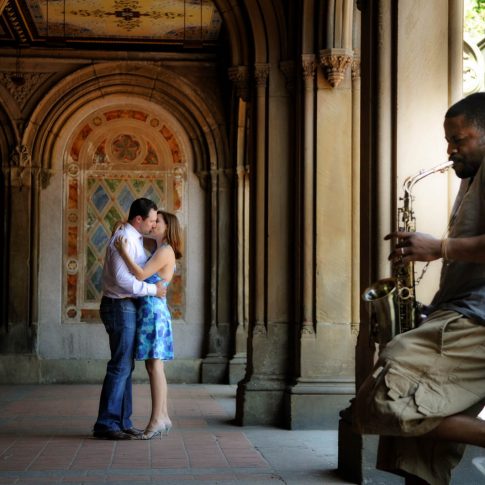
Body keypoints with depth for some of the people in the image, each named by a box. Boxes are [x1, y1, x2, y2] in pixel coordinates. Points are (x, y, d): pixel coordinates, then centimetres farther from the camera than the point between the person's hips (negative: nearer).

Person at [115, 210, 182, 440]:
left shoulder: (165, 251, -11)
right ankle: (163, 417, 14)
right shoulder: (159, 250, 19)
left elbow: (141, 275, -20)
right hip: (151, 310, 10)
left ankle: (157, 419, -9)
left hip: (153, 310, -10)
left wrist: (123, 251, -20)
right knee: (154, 365, 10)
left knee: (154, 365, -10)